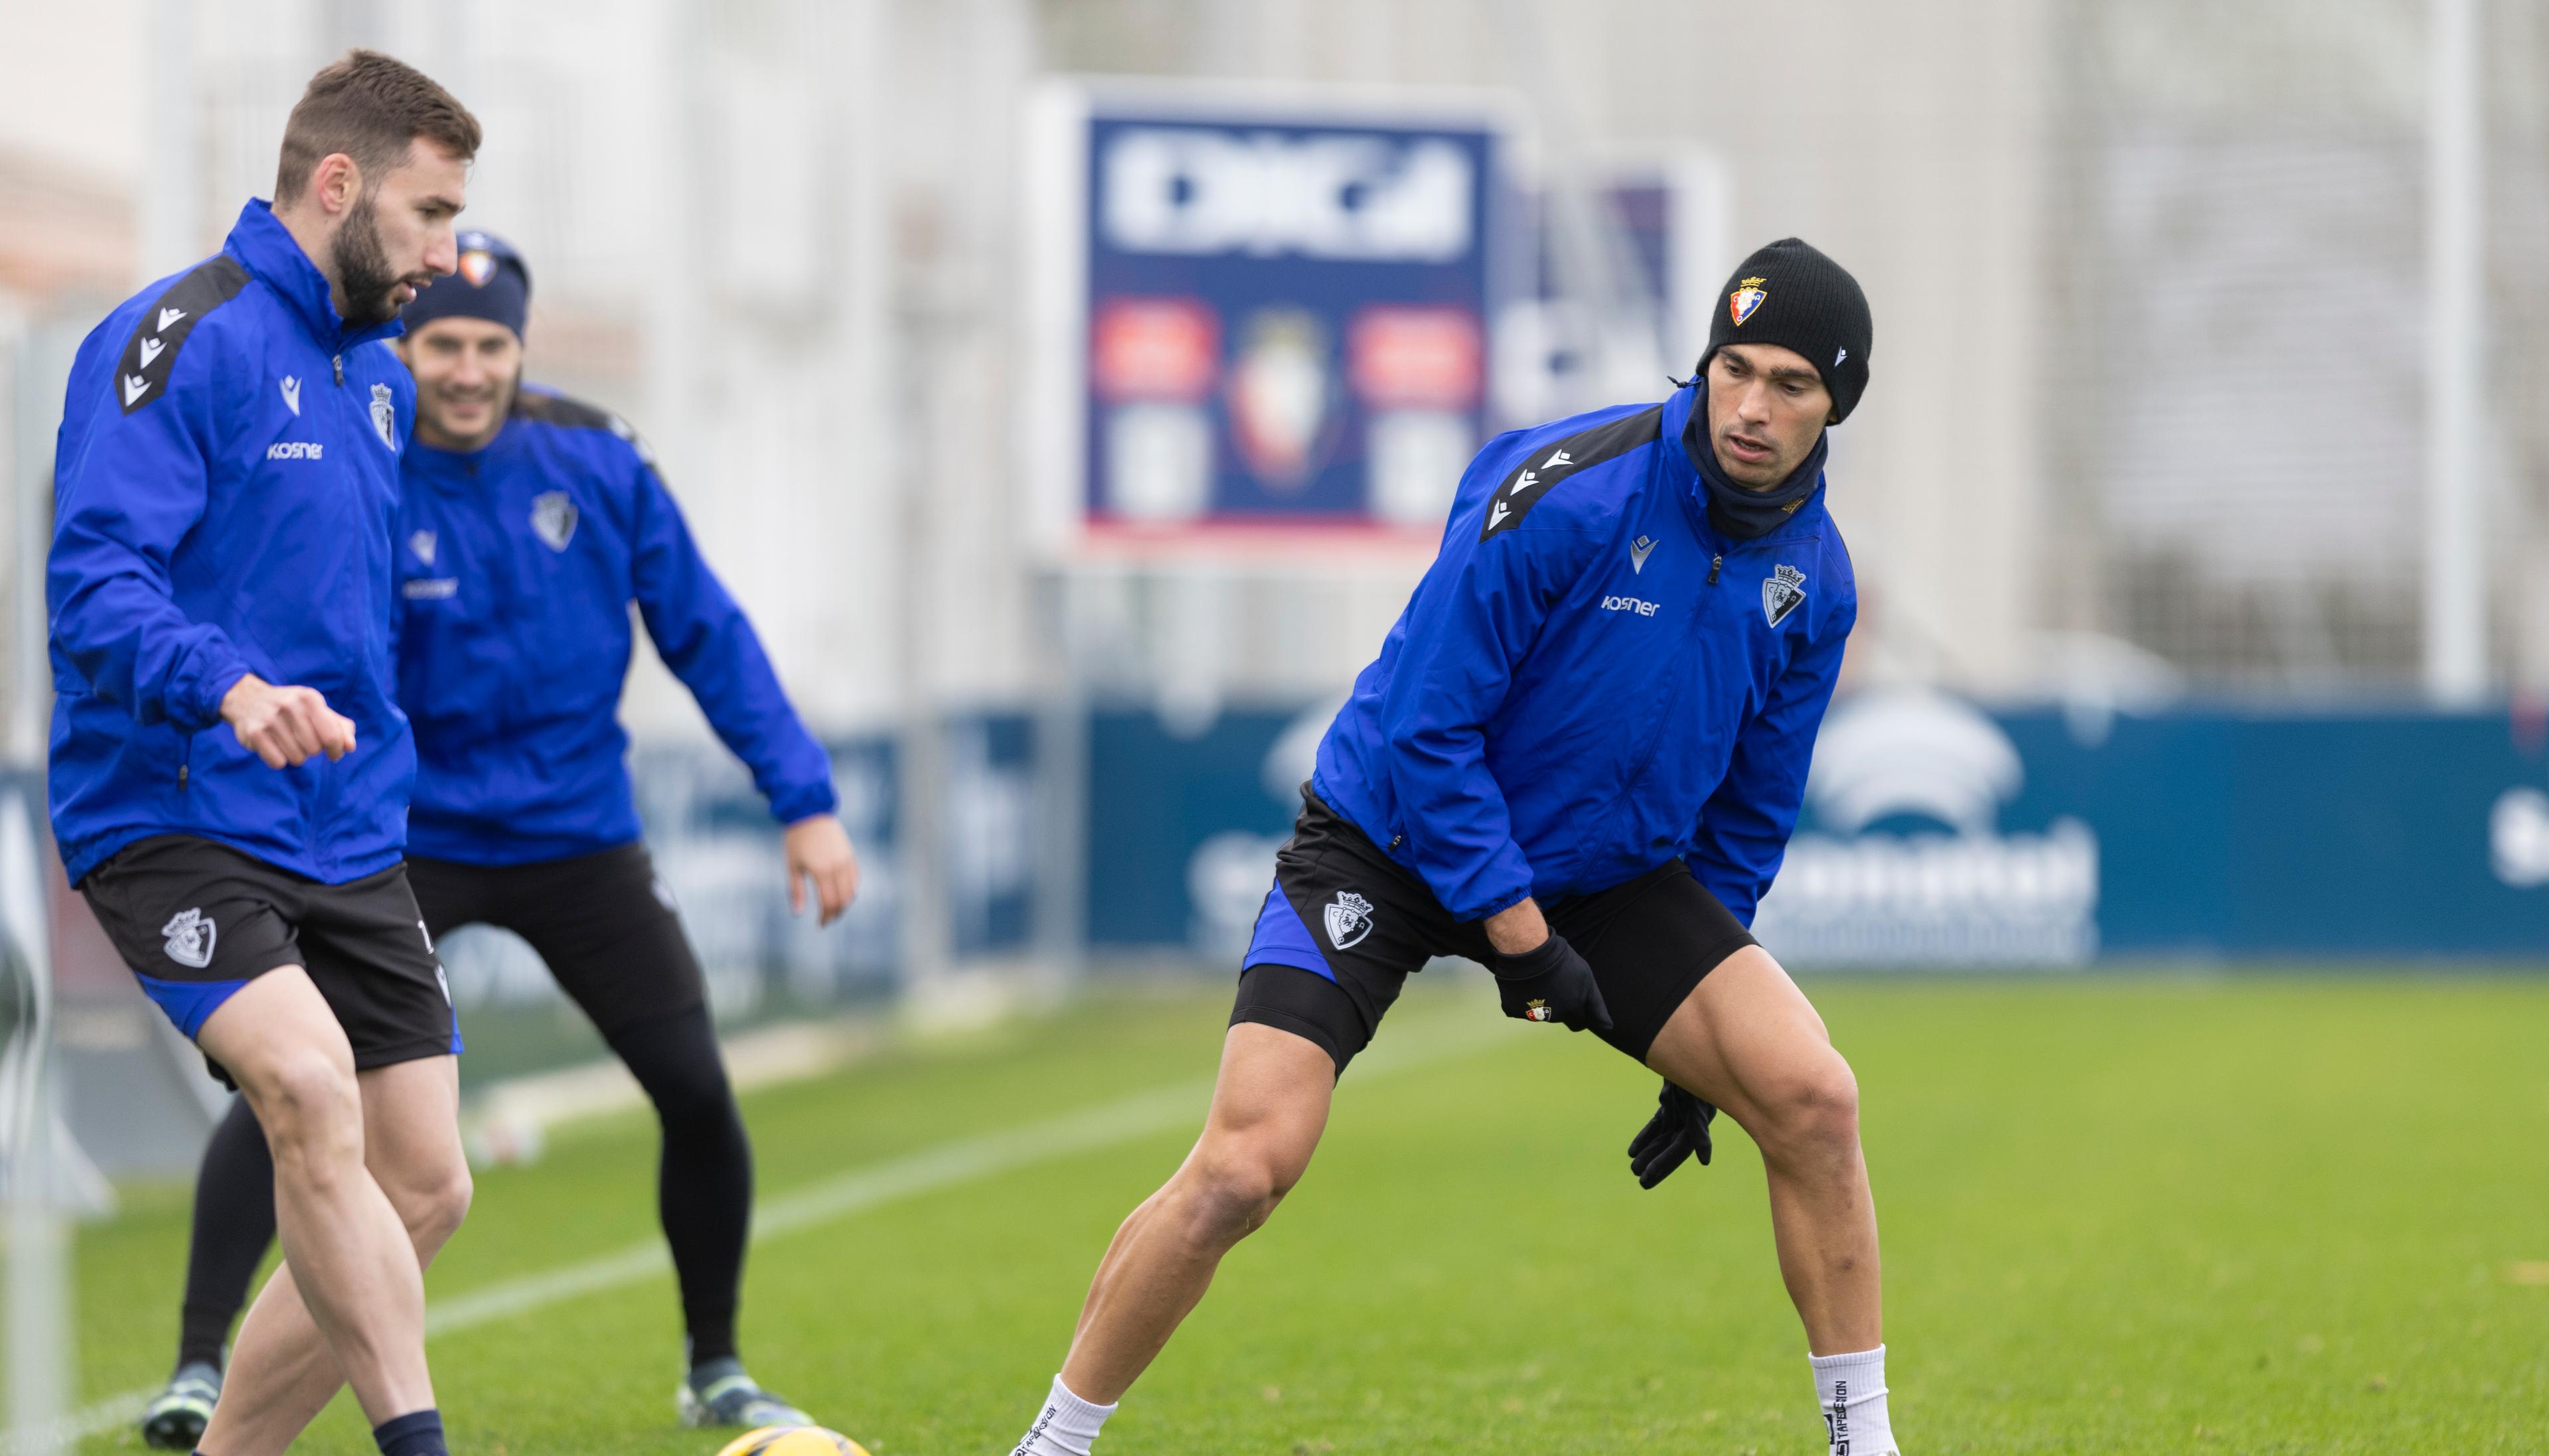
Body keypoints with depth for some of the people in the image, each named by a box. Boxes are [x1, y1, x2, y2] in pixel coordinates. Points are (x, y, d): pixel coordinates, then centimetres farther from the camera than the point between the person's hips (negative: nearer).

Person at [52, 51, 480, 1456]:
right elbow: (92, 582, -21)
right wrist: (233, 691, -37)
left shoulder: (380, 378, 17)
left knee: (421, 1191, 2)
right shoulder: (181, 339, -10)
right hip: (175, 817, -8)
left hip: (348, 839, 8)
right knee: (311, 1089, -30)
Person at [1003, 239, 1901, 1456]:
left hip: (1606, 870, 5)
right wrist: (1519, 937, -20)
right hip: (1391, 841, -5)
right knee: (1244, 1166, -18)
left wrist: (1700, 1045, 9)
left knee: (1810, 1094, -13)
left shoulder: (1814, 578, -5)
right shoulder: (1562, 494, -24)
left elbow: (1752, 809, 9)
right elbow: (1426, 725, -20)